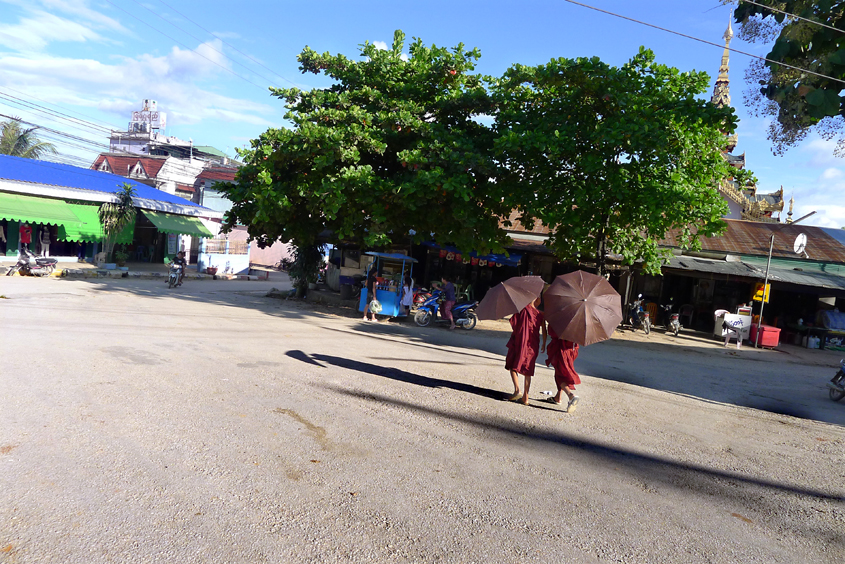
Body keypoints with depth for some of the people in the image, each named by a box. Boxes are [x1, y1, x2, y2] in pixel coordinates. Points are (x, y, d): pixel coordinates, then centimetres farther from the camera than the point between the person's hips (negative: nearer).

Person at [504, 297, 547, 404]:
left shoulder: (523, 309, -6)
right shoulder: (540, 314, 2)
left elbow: (512, 321, -7)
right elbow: (544, 331, 7)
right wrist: (544, 344, 21)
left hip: (519, 341, -3)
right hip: (533, 344, 3)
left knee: (512, 365, 10)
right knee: (527, 371, 10)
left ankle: (517, 390, -7)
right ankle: (525, 397, 10)